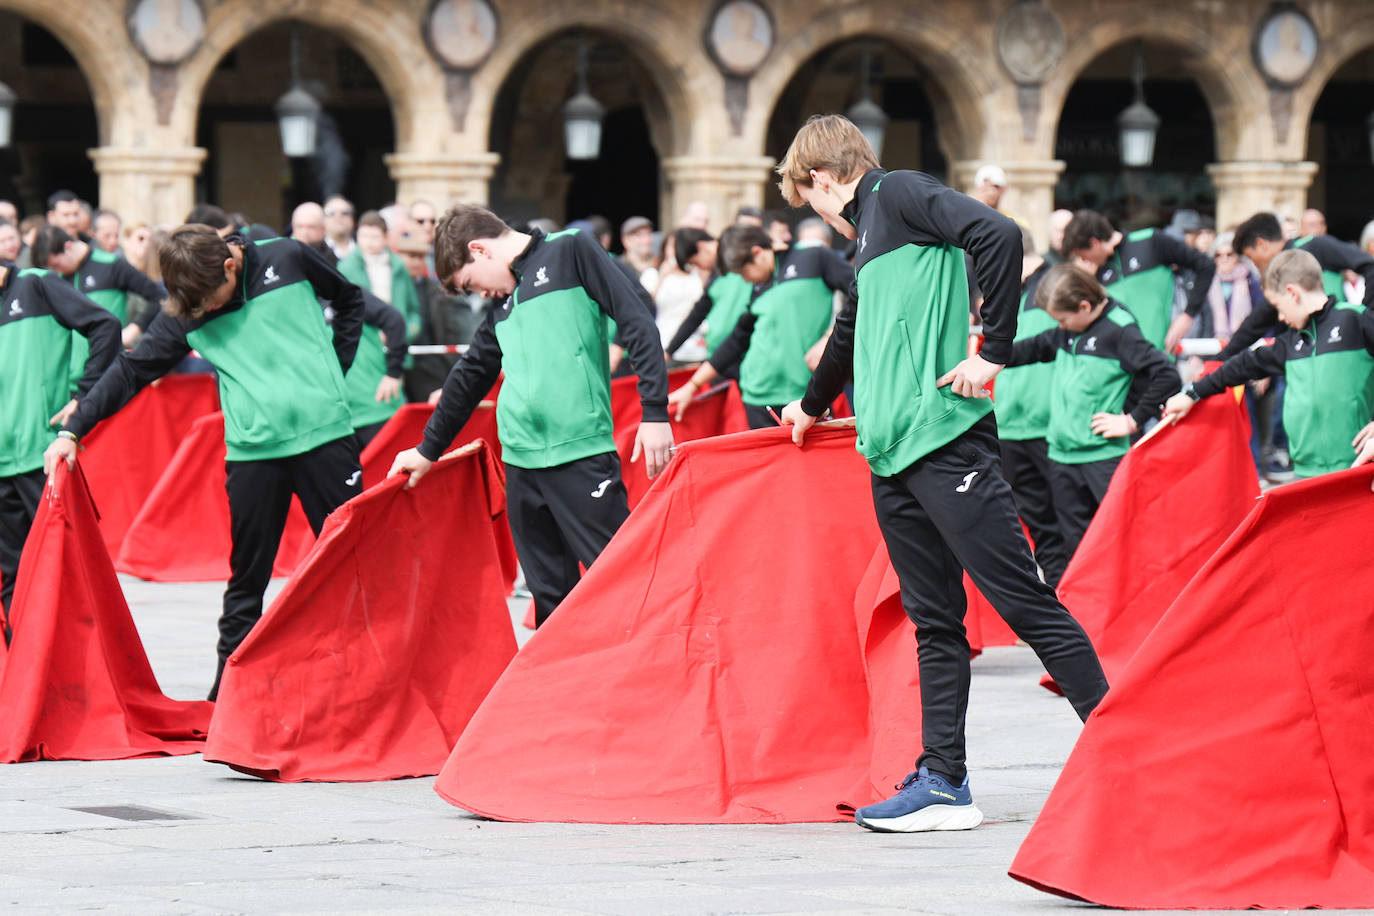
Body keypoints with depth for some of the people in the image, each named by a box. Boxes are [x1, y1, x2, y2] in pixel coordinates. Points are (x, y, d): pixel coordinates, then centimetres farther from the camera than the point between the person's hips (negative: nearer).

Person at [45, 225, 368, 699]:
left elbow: (349, 299, 13)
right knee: (247, 577, 4)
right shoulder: (183, 314, 0)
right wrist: (72, 431, -3)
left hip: (324, 433, -1)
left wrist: (336, 367, 4)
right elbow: (130, 372, 4)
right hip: (253, 451, 1)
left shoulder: (288, 260, -3)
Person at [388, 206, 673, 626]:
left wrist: (655, 412, -13)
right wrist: (429, 450, 39)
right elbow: (470, 375, 32)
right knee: (550, 593, 7)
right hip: (521, 461, 7)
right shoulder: (503, 304, 20)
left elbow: (637, 320, -7)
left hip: (581, 452, -7)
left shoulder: (571, 252, 0)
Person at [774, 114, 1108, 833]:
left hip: (944, 441, -9)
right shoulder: (868, 238, 24)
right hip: (892, 456, 9)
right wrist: (812, 405, 59)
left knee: (1023, 599, -9)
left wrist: (994, 352, -18)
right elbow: (853, 330, 43)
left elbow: (998, 237, -20)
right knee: (934, 620, 7)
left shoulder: (898, 193, -3)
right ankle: (943, 783, 7)